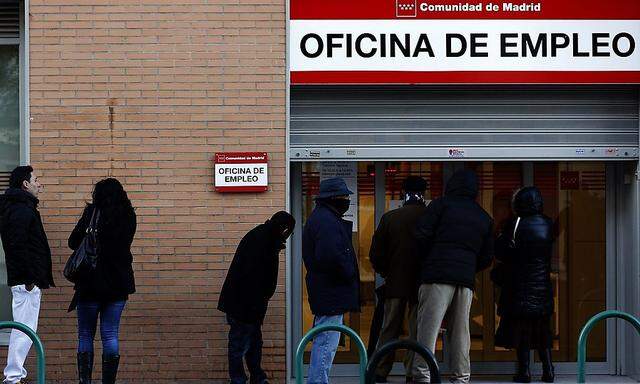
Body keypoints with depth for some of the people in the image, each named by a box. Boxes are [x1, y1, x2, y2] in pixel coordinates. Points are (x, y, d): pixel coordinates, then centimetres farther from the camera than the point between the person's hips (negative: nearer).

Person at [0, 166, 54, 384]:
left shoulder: (20, 208, 19)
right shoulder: (22, 210, -13)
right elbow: (18, 246, -22)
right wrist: (30, 277, -22)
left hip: (26, 281, 11)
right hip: (27, 281, -11)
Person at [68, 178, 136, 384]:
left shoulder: (93, 212, -9)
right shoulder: (128, 216, 3)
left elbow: (73, 242, -5)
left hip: (92, 282, -3)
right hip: (119, 283, 3)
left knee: (86, 335, 5)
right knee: (111, 335, 6)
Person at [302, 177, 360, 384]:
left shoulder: (318, 217, 20)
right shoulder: (327, 221, -16)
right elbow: (330, 256, -28)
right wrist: (348, 273, -13)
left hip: (324, 291, 11)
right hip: (331, 292, -11)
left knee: (323, 342, 16)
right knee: (326, 343, -9)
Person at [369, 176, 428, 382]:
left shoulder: (389, 217, -2)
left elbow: (375, 253, 1)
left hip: (395, 282, 2)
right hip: (421, 283, -2)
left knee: (389, 329, 9)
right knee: (417, 330, 5)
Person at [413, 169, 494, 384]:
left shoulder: (442, 204, 5)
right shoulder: (484, 218, 20)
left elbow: (422, 235, -4)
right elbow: (487, 257, 20)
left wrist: (427, 260, 12)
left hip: (437, 274, -4)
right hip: (466, 278, 4)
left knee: (428, 326, -8)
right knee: (460, 331, 8)